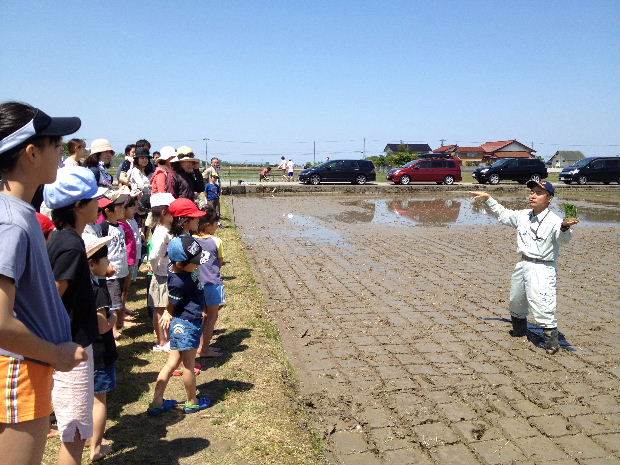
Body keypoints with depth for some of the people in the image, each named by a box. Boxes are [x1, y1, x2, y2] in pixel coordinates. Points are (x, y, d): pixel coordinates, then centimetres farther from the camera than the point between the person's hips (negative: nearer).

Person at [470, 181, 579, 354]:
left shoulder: (554, 221, -18)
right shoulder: (523, 216, 4)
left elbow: (563, 237, -37)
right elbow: (503, 214, 20)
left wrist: (565, 227, -59)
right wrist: (488, 198, 20)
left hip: (543, 268, -8)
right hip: (523, 264, 8)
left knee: (542, 305, -16)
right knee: (515, 301, 23)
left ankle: (552, 339, 3)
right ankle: (520, 329, 47)